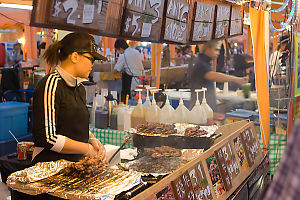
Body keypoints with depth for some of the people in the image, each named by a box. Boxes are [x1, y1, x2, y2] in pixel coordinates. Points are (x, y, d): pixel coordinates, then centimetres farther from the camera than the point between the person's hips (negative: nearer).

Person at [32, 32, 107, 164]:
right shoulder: (51, 84, -12)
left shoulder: (80, 88, 14)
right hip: (51, 166, -8)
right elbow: (46, 137, -18)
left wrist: (92, 140, 6)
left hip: (75, 163, 8)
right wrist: (87, 149, -11)